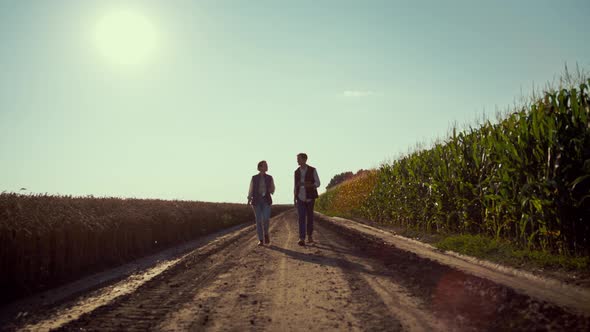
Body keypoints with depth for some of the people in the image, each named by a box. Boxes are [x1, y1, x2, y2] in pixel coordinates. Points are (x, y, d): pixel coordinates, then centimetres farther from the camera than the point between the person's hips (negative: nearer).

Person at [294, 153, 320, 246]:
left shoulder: (313, 170, -6)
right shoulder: (296, 171, 5)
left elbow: (317, 184, -6)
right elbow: (295, 185, 12)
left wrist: (308, 185, -25)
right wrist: (295, 198, 7)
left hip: (310, 198, -1)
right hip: (300, 198, 2)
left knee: (309, 217, 8)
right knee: (301, 217, -10)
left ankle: (310, 235, 30)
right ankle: (302, 239, -15)